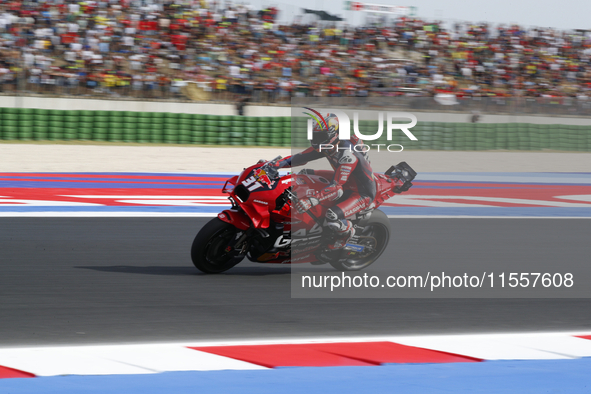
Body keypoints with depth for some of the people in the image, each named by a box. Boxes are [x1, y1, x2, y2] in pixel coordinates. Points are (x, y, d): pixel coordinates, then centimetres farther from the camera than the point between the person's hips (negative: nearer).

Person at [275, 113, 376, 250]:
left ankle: (346, 231, 3)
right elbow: (302, 157, 0)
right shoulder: (327, 146, -7)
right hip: (346, 184, 10)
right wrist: (276, 164, -11)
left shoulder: (348, 155, -34)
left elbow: (337, 188, -40)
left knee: (332, 216, -32)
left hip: (363, 194, -9)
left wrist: (311, 200, -50)